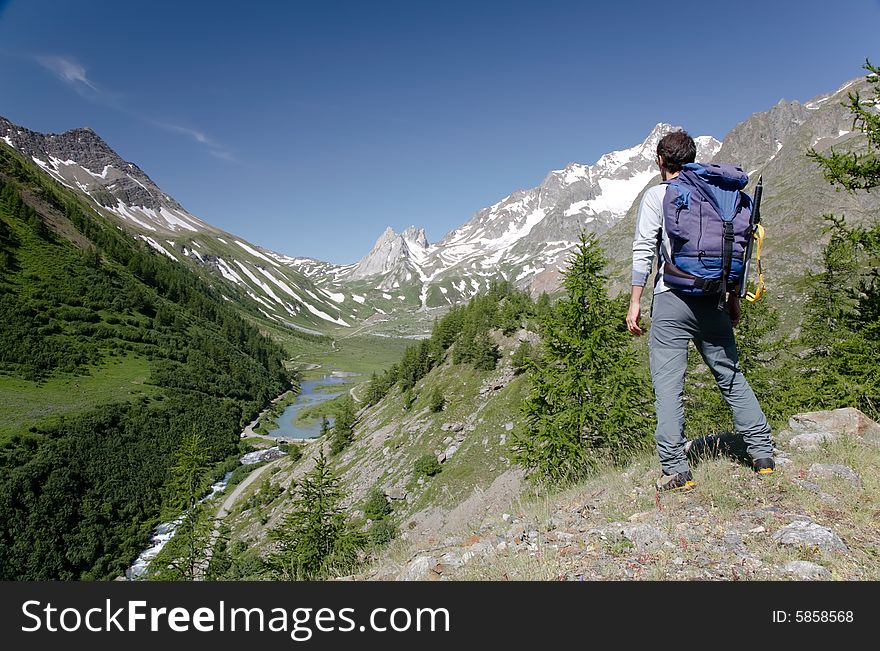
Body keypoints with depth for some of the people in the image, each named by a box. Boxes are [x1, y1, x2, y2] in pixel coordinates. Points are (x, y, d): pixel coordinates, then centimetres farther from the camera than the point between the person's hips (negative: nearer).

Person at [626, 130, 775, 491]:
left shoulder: (656, 195, 1)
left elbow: (644, 251, -7)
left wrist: (635, 302, -4)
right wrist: (734, 299, 20)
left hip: (671, 300, -5)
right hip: (711, 300, 5)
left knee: (668, 386, -2)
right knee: (731, 377, 14)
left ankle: (676, 469, -2)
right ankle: (763, 453, 18)